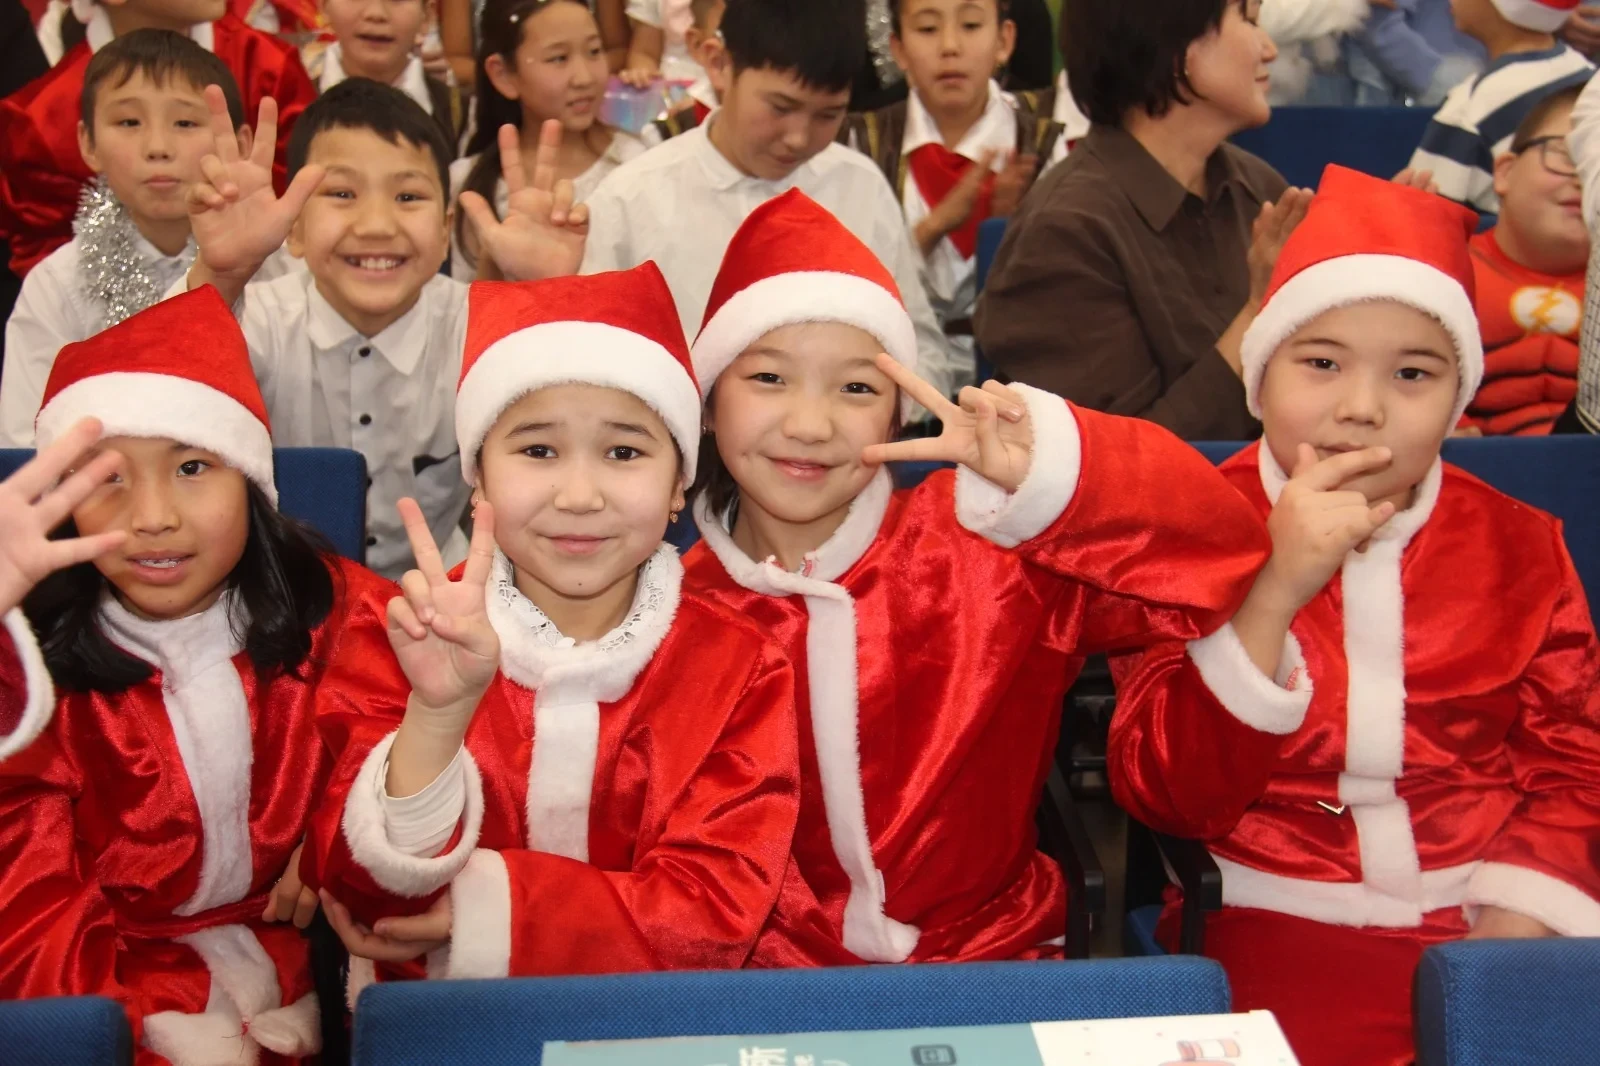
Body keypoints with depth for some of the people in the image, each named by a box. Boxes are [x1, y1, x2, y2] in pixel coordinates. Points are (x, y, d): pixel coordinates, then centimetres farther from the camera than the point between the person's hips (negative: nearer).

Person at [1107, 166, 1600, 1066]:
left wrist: (1519, 923, -9)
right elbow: (1164, 797, -9)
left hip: (1486, 922, 2)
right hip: (1281, 924, -2)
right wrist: (1274, 594, -20)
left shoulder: (1518, 547, 8)